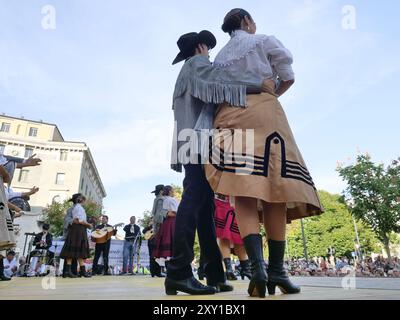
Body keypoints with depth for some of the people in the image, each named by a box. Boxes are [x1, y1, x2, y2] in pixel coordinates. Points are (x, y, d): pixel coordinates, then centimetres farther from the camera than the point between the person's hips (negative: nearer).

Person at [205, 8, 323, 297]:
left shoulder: (220, 57, 26)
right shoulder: (265, 41, 14)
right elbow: (288, 78, 10)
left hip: (229, 117, 3)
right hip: (264, 112, -3)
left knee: (244, 191, -11)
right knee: (274, 188, -5)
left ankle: (257, 265, -28)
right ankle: (277, 270, -6)